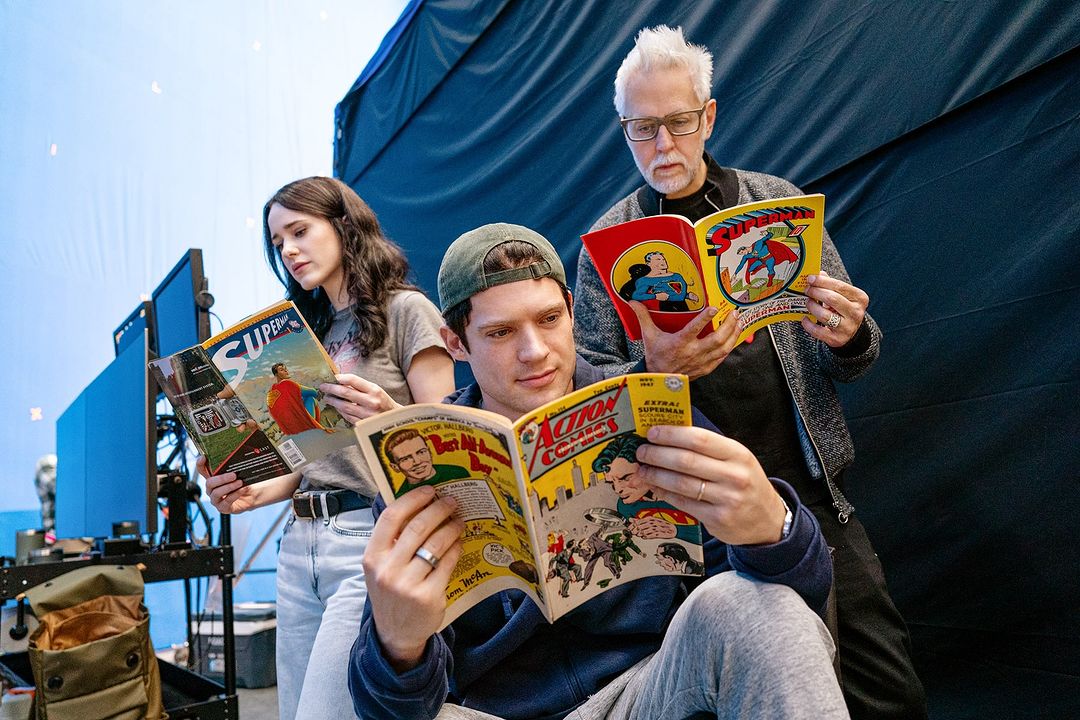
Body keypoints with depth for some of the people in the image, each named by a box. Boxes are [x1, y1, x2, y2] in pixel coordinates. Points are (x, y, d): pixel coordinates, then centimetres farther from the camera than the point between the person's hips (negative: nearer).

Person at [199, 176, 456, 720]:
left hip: (371, 535, -7)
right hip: (300, 541, 7)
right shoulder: (310, 329, 19)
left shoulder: (404, 310, -2)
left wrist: (390, 419, -26)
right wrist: (252, 494, 4)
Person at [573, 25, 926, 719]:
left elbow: (854, 360, 14)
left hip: (809, 487, 2)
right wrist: (652, 373, -20)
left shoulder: (778, 202, 9)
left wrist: (850, 338, -11)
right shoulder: (607, 242, 3)